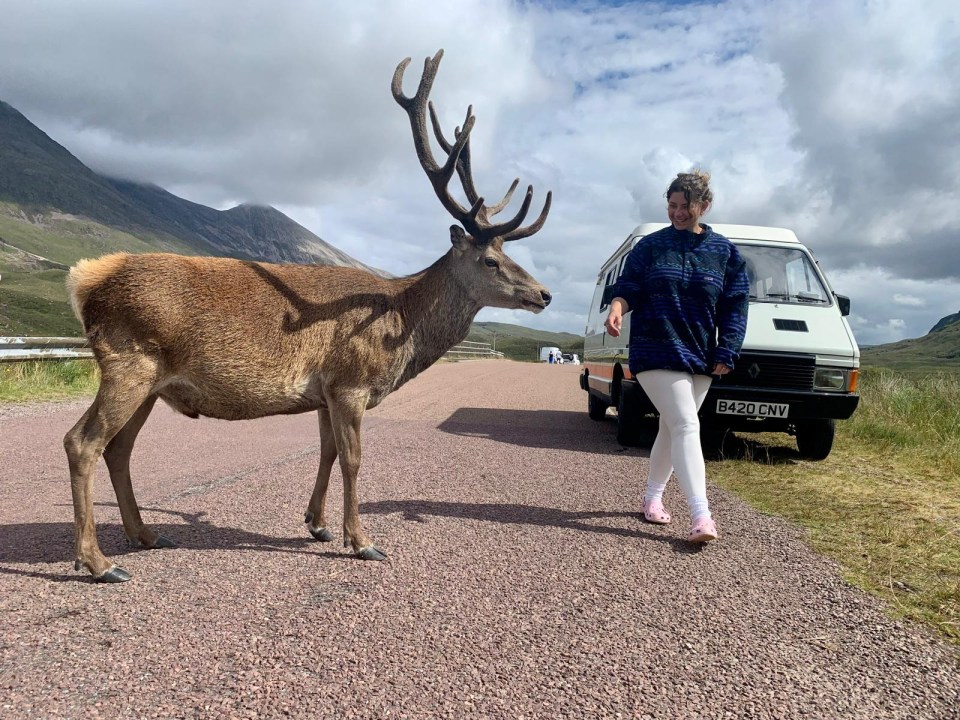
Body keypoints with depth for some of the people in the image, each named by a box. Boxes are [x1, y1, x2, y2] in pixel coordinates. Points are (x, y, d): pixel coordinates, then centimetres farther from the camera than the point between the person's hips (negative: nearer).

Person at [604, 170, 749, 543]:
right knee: (686, 427, -14)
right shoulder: (651, 245, 3)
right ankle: (701, 517, -17)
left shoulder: (725, 252, 6)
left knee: (671, 428, 12)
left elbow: (735, 306, 5)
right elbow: (629, 287, 0)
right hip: (657, 353, -3)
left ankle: (652, 497, 29)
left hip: (700, 356, 3)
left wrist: (726, 353, -3)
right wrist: (617, 305, -23)